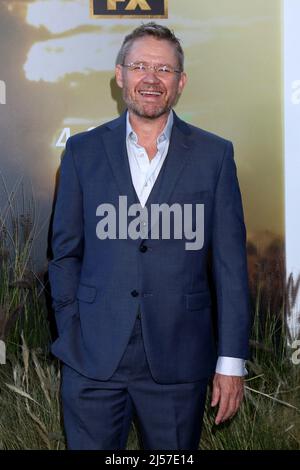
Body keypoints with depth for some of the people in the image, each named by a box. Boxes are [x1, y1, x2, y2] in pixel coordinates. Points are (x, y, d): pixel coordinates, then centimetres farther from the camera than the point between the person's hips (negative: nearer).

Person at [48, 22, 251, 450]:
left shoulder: (214, 154, 2)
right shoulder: (83, 150, 5)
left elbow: (230, 262, 1)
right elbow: (66, 251, 9)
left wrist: (231, 361, -2)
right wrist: (70, 334, 2)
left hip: (179, 360, 0)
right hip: (93, 357, 1)